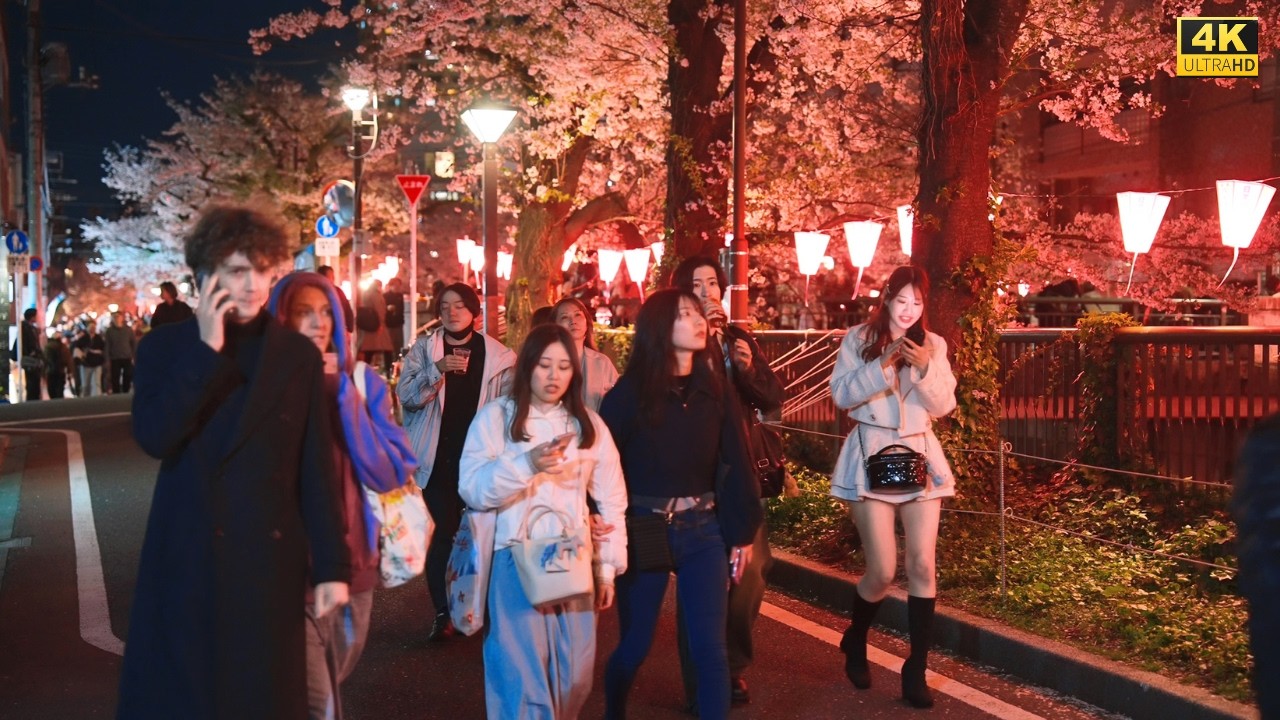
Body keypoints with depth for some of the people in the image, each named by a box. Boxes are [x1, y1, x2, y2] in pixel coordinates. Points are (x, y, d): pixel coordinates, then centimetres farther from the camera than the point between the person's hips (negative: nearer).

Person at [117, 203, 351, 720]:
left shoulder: (299, 355, 2)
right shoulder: (165, 346, 0)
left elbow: (316, 469, 2)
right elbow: (153, 438, -16)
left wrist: (331, 565, -2)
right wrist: (206, 350, -17)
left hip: (270, 559, 1)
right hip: (187, 559, 0)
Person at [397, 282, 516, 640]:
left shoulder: (498, 355, 1)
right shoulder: (424, 349, 2)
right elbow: (406, 395, -9)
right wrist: (438, 370, -23)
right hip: (438, 459, -1)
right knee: (441, 535, -2)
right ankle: (442, 613, 5)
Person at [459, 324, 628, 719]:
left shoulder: (590, 424, 8)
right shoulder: (495, 417, -1)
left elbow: (611, 501, 11)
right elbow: (472, 489, -11)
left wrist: (608, 567, 8)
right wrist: (527, 463, -24)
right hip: (515, 564, -3)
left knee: (574, 677, 9)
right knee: (522, 676, -2)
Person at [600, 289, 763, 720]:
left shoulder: (714, 391, 4)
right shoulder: (629, 393, -7)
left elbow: (734, 464, 6)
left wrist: (742, 533, 6)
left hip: (703, 530, 3)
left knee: (709, 647, 0)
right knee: (634, 645, 10)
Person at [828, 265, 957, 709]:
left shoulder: (933, 345, 8)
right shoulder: (860, 339, -1)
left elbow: (944, 406, 1)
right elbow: (841, 394, -10)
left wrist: (924, 368, -16)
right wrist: (885, 364, -20)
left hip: (919, 455, 3)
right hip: (872, 455, -3)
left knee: (923, 566, -1)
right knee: (882, 572, -4)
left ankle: (916, 671, 9)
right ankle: (855, 642, 26)